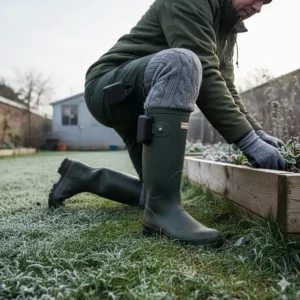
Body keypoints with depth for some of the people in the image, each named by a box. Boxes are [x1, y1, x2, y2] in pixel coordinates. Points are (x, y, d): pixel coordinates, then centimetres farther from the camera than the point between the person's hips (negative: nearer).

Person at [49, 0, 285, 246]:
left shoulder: (225, 27, 13)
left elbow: (226, 89, 8)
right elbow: (204, 76, -27)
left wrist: (257, 132, -5)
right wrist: (249, 141, -28)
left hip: (142, 108, 9)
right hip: (110, 90, -9)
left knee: (157, 193, 3)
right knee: (180, 62, -37)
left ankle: (83, 176, 19)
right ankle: (163, 207, -36)